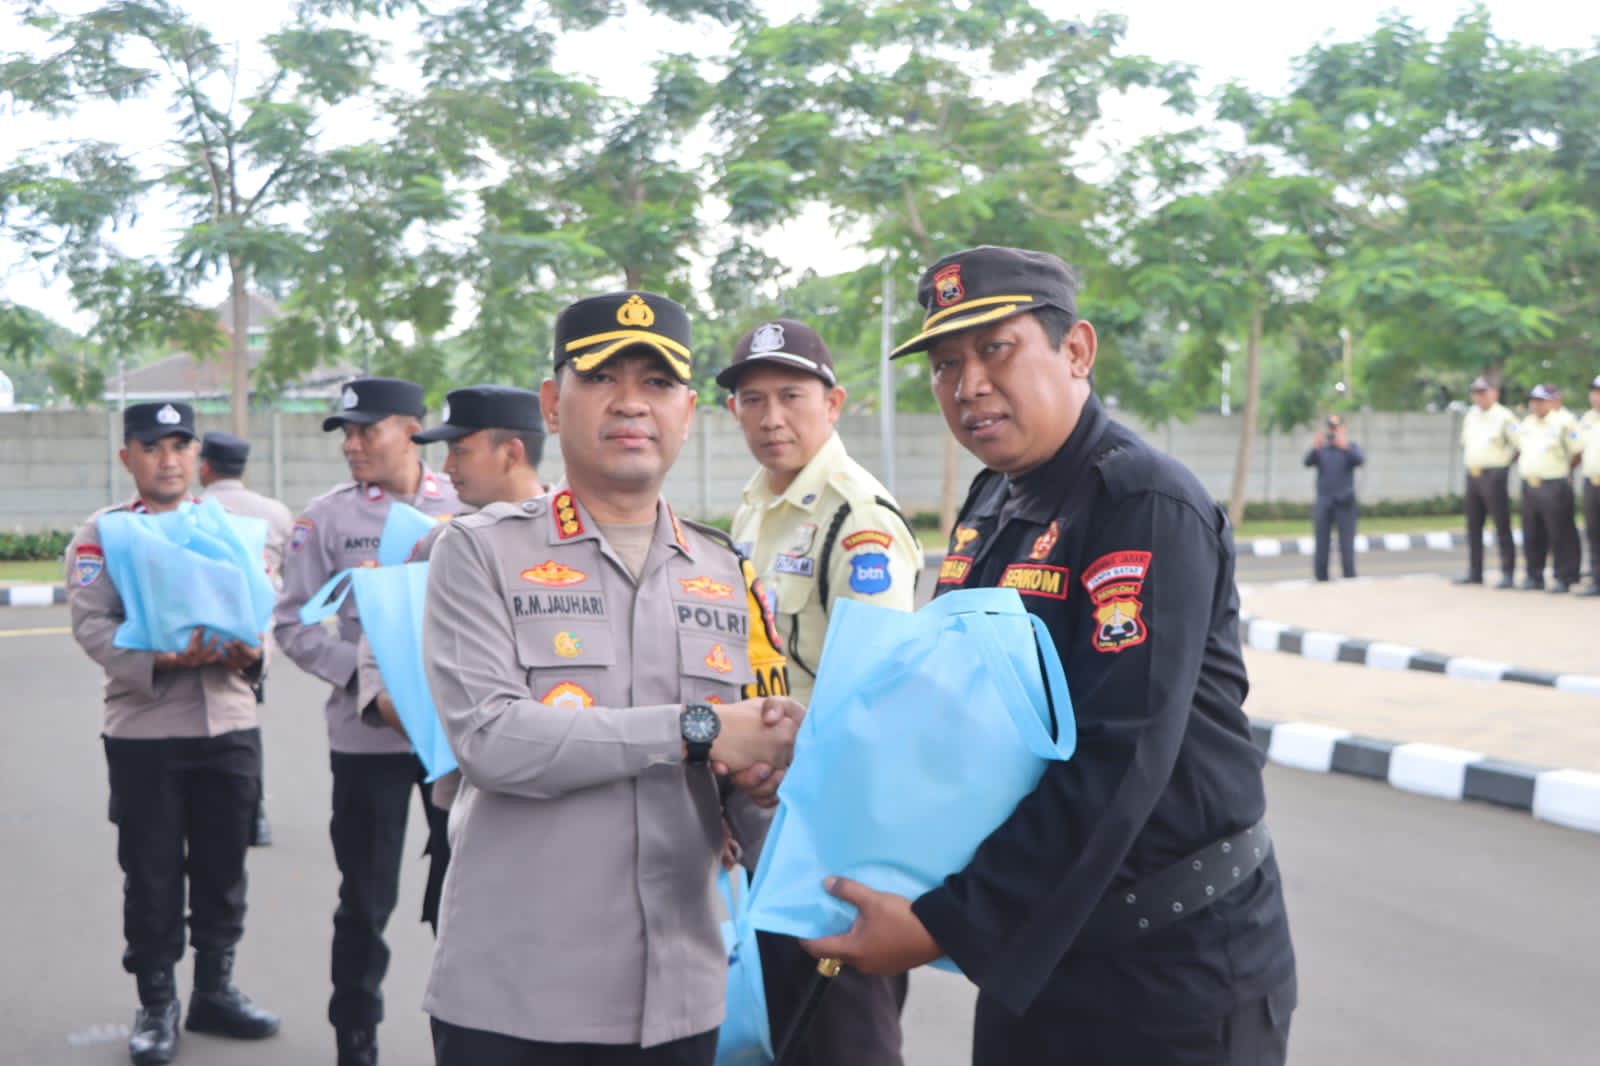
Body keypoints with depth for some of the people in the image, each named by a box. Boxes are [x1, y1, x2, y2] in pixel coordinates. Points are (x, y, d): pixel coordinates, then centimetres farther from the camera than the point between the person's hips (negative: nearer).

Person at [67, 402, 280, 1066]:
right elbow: (91, 624, -10)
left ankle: (215, 990, 25)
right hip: (144, 734, -3)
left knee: (223, 868, 11)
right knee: (152, 875, 4)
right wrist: (159, 660, -26)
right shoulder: (102, 533, 1)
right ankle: (156, 1005, 18)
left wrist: (250, 652, -13)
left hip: (230, 727, 3)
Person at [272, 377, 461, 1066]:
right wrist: (361, 672, -15)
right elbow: (293, 622, -1)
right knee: (366, 900, 8)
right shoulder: (327, 517, -1)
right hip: (367, 733, -1)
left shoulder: (466, 507, 0)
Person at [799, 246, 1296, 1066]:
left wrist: (946, 925, -26)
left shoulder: (1146, 505, -18)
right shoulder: (991, 503, 7)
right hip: (1031, 950, 7)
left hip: (1173, 970, -7)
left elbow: (1118, 762, -26)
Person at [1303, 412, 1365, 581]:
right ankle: (1321, 579, 8)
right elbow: (1308, 462, -12)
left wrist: (1345, 447, -36)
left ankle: (1350, 579, -6)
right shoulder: (1320, 449, 8)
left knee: (1346, 545, -8)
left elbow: (1360, 460, -16)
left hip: (1345, 504, -2)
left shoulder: (1351, 447, 5)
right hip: (1323, 504, 2)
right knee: (1321, 544, 2)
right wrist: (1315, 448, -33)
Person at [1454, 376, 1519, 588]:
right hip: (1473, 475, 7)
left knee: (1502, 527, -5)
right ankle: (1474, 573, 16)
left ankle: (1507, 574, -3)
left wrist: (1505, 460, -4)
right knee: (1473, 527, 10)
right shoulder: (1471, 415, 14)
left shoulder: (1504, 416, -7)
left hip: (1494, 475, -7)